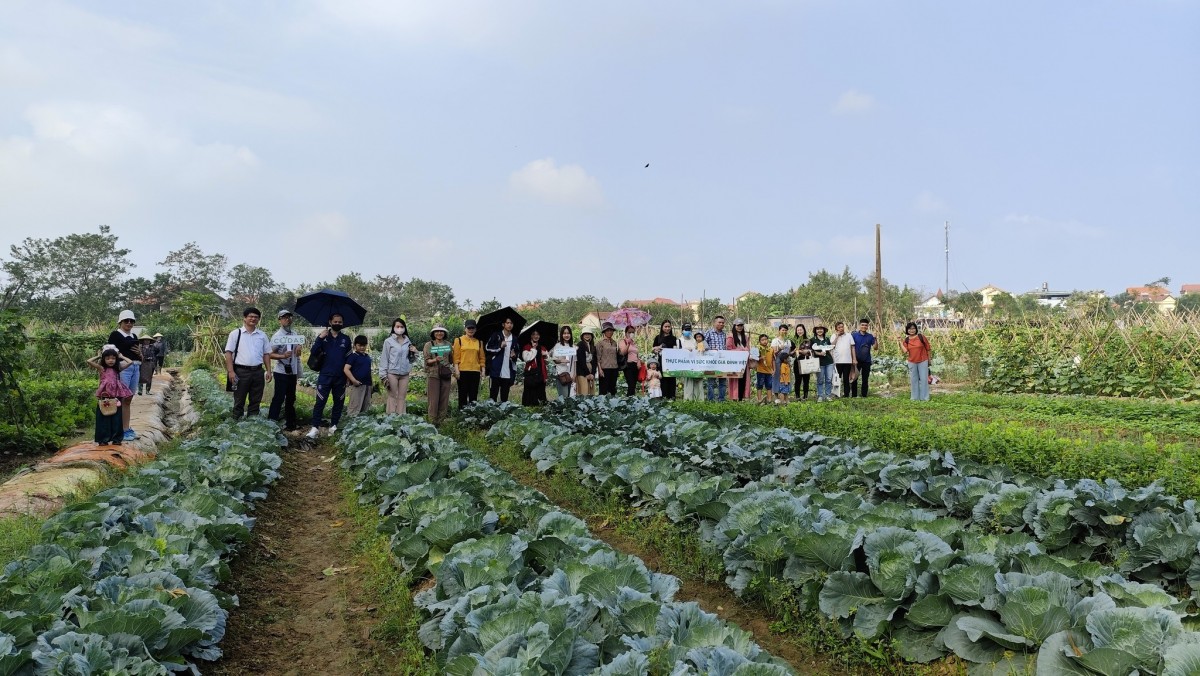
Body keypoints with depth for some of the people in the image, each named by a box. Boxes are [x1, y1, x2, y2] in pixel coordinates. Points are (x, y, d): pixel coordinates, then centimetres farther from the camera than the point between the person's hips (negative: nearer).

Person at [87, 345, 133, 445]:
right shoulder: (102, 368, 1)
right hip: (104, 397, -1)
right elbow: (89, 361, -9)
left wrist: (121, 356, 9)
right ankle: (103, 439, 10)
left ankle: (116, 438, 14)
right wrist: (98, 356, 3)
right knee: (104, 418, 3)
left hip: (116, 397, 1)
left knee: (116, 418, 6)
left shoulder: (118, 369, 5)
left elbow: (130, 362, -3)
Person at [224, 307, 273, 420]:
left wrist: (268, 371, 5)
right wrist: (231, 371, -11)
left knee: (255, 402, 9)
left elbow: (266, 354, 13)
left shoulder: (262, 335, 11)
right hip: (241, 371, -3)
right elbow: (228, 353, -3)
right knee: (239, 402, 4)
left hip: (258, 372, 4)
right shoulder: (235, 333, 1)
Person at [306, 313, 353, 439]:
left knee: (339, 402, 7)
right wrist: (320, 338, -18)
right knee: (320, 402, -6)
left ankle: (333, 426, 16)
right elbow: (313, 353, -7)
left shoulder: (346, 339, 7)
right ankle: (315, 427, -3)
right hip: (325, 376, -2)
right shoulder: (323, 336, 3)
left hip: (340, 377, 2)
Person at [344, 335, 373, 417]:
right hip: (358, 385, -7)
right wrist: (353, 380, -22)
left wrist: (371, 382, 16)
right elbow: (346, 369, -15)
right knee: (355, 408, -6)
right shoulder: (353, 356, -7)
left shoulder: (367, 356, 14)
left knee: (366, 408, 14)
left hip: (367, 385, 7)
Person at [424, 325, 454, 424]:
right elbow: (427, 361, -2)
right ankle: (432, 422, 0)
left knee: (444, 399, 3)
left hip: (446, 374, 3)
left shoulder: (448, 345, 12)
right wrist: (435, 360, -19)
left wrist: (453, 352, 3)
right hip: (433, 374, -3)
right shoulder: (429, 345, 4)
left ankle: (440, 421, 11)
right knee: (434, 399, -6)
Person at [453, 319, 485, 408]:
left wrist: (483, 371, 7)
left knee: (474, 395, 5)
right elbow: (456, 356, -2)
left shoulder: (479, 342, 13)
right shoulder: (459, 340, 3)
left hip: (475, 371, 3)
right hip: (463, 371, -3)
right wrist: (456, 369, -11)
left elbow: (481, 358, 14)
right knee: (463, 394, 1)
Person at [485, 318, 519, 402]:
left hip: (508, 372, 4)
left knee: (505, 396, 4)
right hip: (496, 370, -4)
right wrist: (500, 346, -12)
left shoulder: (514, 339, 16)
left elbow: (517, 353, 25)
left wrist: (514, 356, 3)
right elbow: (487, 348, -2)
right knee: (494, 393, -6)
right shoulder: (496, 336, 3)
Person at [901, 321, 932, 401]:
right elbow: (905, 351, -12)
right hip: (912, 362, 3)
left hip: (923, 361, -3)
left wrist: (929, 360, 3)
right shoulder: (906, 340, 0)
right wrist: (901, 342, -10)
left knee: (923, 379, 0)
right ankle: (915, 397, 19)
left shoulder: (921, 337, -8)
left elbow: (927, 348, -1)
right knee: (913, 379, 10)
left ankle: (924, 397, 8)